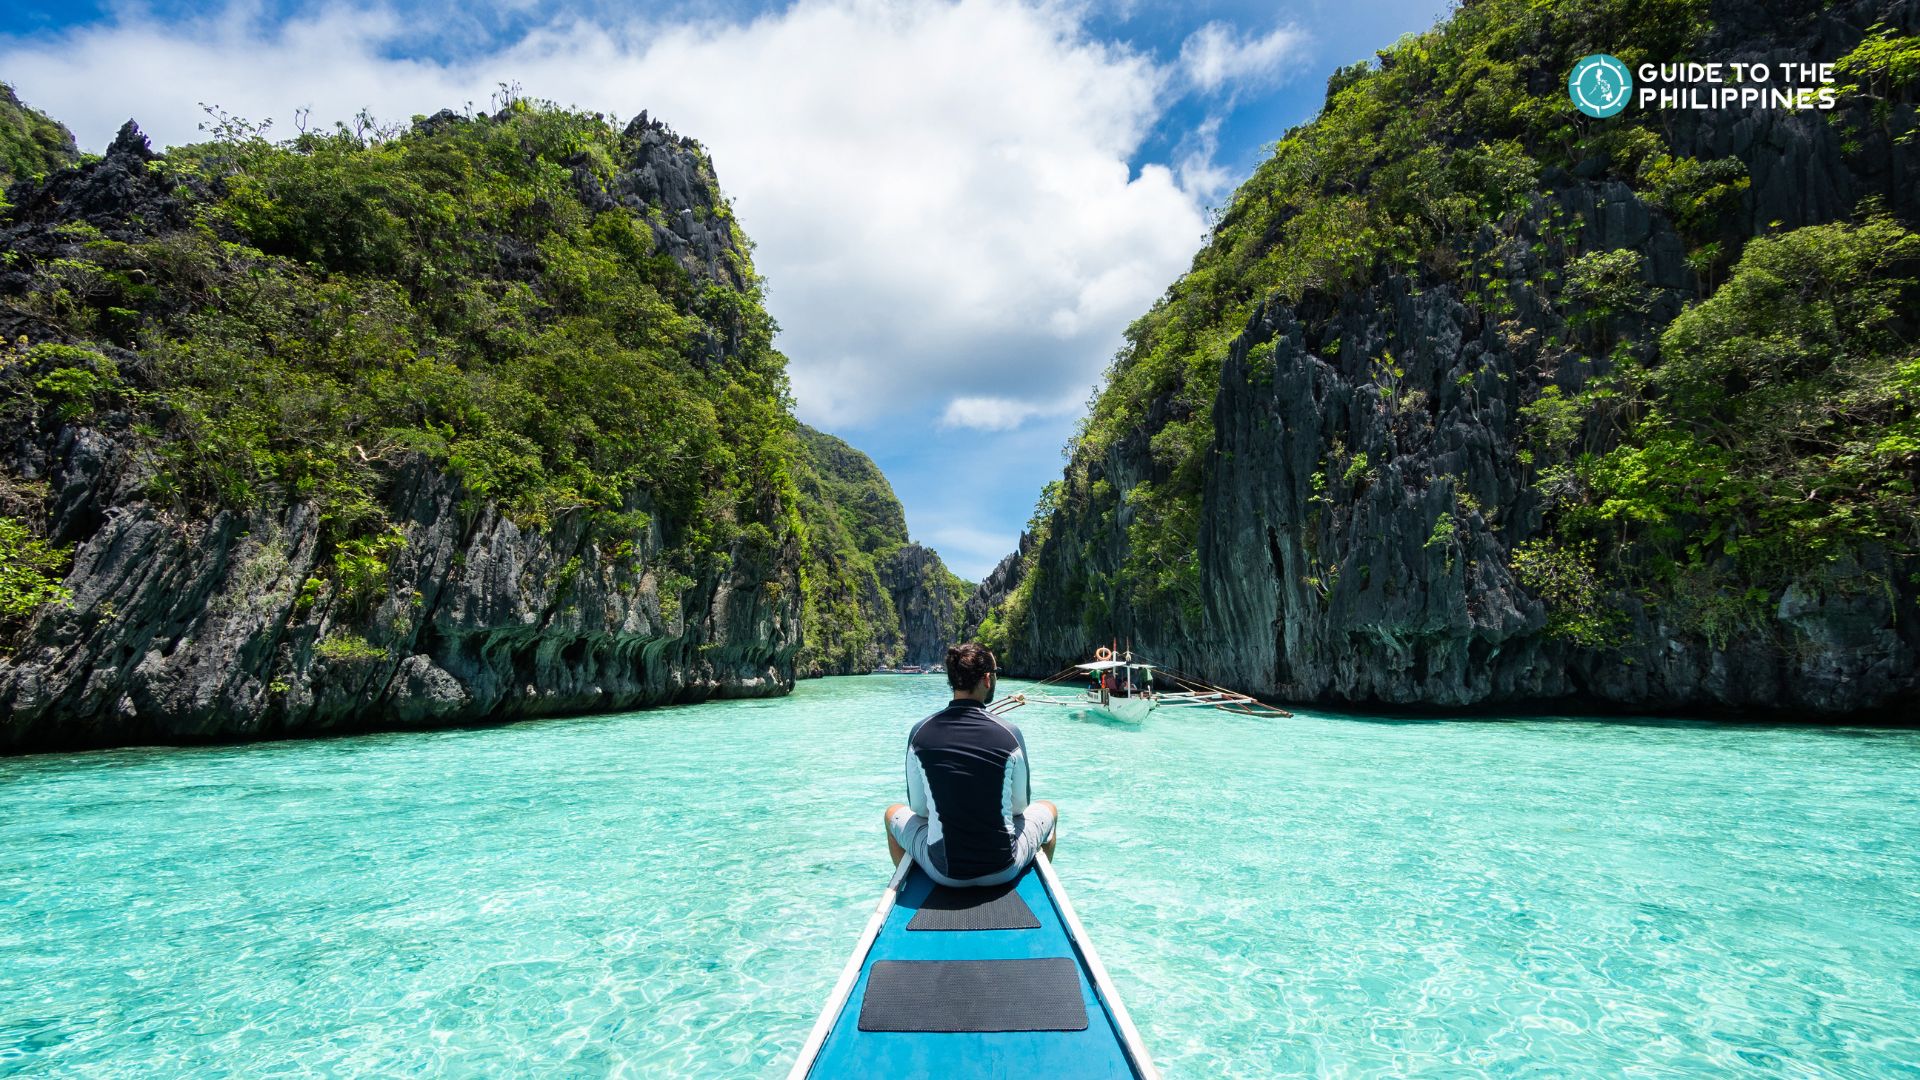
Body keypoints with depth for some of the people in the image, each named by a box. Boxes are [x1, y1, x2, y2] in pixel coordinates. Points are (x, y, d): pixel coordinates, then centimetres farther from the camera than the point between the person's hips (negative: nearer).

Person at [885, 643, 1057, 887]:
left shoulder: (920, 732, -10)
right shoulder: (1009, 734, -13)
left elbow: (919, 808, 0)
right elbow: (1020, 806, -1)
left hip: (942, 871, 1)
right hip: (1003, 870, 0)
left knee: (894, 814, 30)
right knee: (1049, 810, 30)